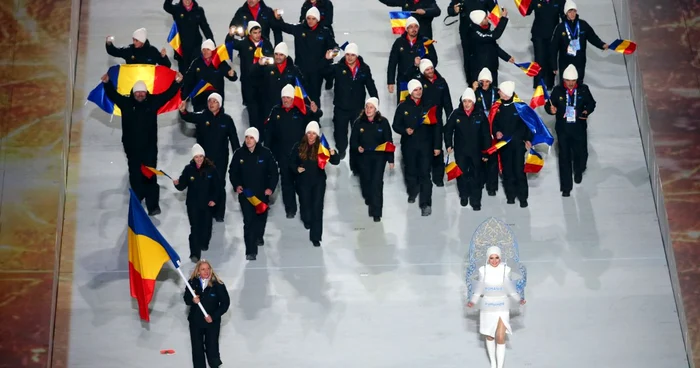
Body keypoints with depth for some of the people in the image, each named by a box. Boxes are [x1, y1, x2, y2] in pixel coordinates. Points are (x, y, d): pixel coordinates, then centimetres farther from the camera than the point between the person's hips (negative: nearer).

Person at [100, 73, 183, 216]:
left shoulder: (153, 102, 0)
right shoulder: (126, 102, 2)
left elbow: (168, 94, -1)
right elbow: (113, 95, 1)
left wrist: (176, 82, -14)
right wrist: (107, 83, -16)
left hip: (149, 148, -1)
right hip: (132, 148, 1)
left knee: (150, 176, -3)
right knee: (135, 176, 9)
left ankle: (153, 205, -2)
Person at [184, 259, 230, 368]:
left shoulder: (217, 284, -14)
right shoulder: (192, 282, -8)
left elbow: (225, 303, -8)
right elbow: (186, 299, 3)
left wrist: (213, 316, -13)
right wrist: (192, 300, -21)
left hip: (212, 322, -2)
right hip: (195, 321, 2)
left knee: (212, 347, 1)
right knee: (197, 349, 10)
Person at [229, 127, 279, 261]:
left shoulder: (265, 153, -9)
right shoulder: (239, 153, -6)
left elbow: (274, 172, -2)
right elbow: (233, 172, 4)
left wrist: (271, 187, -13)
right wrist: (236, 185, -11)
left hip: (262, 193, 1)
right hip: (245, 193, -1)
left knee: (261, 217, 20)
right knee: (248, 221, -9)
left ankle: (258, 237, 50)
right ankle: (250, 251, -8)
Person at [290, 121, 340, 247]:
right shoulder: (299, 147, -6)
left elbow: (336, 162, -13)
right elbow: (292, 162, 6)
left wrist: (333, 154, -35)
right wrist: (296, 168, -15)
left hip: (319, 181, -1)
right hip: (303, 181, 2)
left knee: (317, 207, -5)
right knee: (305, 204, 14)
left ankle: (315, 237, 2)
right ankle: (307, 220, 51)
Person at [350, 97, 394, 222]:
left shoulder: (383, 122, -8)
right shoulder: (359, 122, -4)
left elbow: (389, 142, -3)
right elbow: (353, 141, 3)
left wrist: (391, 159, -4)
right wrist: (357, 147, -20)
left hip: (379, 156, -2)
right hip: (363, 157, 2)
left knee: (377, 182, -9)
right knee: (366, 181, 13)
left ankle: (376, 211, -2)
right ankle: (369, 199, 45)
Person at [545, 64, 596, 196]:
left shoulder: (584, 89, -4)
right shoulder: (558, 91, -6)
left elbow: (591, 103, 7)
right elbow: (548, 105, -3)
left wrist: (587, 111, -13)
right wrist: (551, 110, -26)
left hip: (579, 128, 1)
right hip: (563, 129, -1)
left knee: (581, 153, 11)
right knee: (564, 157, 3)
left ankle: (578, 172, 47)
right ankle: (566, 187, 12)